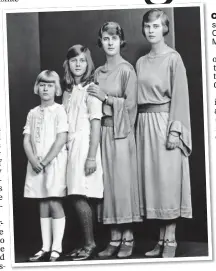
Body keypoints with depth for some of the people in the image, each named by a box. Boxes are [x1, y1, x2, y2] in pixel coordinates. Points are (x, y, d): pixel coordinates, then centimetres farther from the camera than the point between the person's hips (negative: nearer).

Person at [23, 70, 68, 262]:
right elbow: (27, 140, 7)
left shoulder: (59, 110, -2)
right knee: (43, 205, 7)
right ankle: (45, 248, 13)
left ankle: (56, 248, 2)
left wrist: (45, 161, -13)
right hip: (36, 164, 5)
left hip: (55, 162, -5)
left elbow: (61, 139, -10)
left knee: (54, 203, -5)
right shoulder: (33, 113, 12)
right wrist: (34, 161, -9)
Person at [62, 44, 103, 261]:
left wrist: (92, 156, -15)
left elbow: (96, 124, -10)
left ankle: (90, 244, 3)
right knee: (82, 198, 7)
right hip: (70, 146, 6)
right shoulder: (68, 91, 15)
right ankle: (87, 244, 15)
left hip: (85, 145, -6)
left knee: (80, 196, -8)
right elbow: (65, 124, 14)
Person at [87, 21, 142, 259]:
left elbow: (130, 104, -9)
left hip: (121, 132, -5)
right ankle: (114, 239, 12)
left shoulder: (127, 70, -3)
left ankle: (128, 239, 8)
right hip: (102, 131, 6)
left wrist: (105, 97, -9)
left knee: (123, 181, -2)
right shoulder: (98, 72, 14)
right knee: (108, 182, 5)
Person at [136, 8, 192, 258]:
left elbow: (179, 96, -9)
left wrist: (175, 130, -16)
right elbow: (138, 98, 14)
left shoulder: (173, 58, -3)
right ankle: (161, 239, 15)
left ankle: (170, 241, 6)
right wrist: (140, 126, 6)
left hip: (164, 122, -6)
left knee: (168, 180, -3)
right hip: (144, 124, 6)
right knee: (151, 180, 7)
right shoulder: (141, 62, 14)